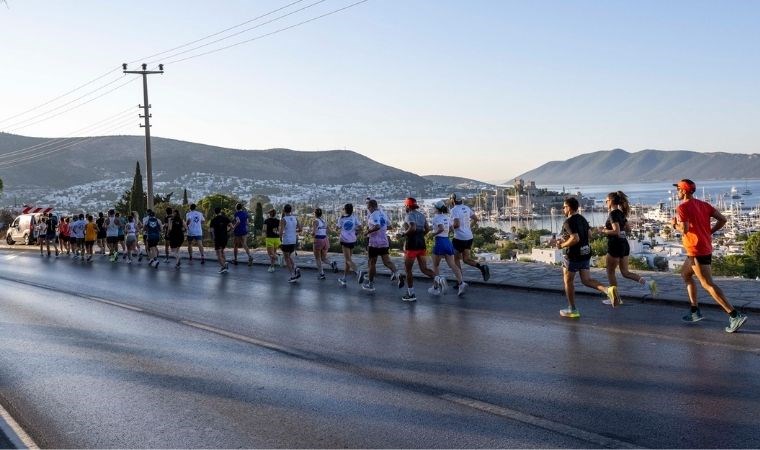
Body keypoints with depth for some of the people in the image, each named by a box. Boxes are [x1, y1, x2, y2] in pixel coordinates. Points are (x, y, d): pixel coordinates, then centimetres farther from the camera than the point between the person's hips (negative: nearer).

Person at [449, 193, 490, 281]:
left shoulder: (454, 210, -13)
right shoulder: (466, 208, 10)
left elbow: (456, 224, -24)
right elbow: (475, 219, 16)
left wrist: (451, 226, -4)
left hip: (459, 238, -7)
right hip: (469, 237, 7)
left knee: (456, 259, 7)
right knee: (466, 259, 14)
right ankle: (482, 267, -10)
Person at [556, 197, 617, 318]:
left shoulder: (569, 222, -18)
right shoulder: (582, 219, 10)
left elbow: (575, 239, -28)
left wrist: (562, 245, -13)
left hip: (573, 255, -8)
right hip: (585, 253, 8)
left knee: (568, 281, 9)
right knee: (586, 280, 11)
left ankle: (572, 310, 15)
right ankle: (608, 290, -15)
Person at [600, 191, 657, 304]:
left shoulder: (613, 214, -15)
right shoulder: (621, 213, 12)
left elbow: (616, 232, -24)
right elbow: (628, 229, 19)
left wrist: (604, 230, -10)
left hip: (615, 245, -9)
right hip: (624, 244, 9)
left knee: (610, 272, 6)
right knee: (625, 272, 11)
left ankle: (616, 298, 12)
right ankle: (648, 283, -5)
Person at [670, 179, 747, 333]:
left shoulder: (682, 208, -13)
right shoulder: (703, 204, 11)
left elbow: (684, 229, -23)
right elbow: (722, 219, 5)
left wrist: (674, 225, -4)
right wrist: (709, 232, 12)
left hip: (696, 251, -9)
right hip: (706, 247, 10)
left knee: (708, 284, -10)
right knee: (685, 274, 24)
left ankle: (735, 315, -17)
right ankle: (695, 311, 23)